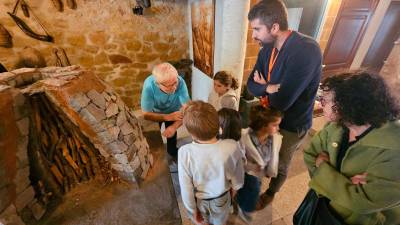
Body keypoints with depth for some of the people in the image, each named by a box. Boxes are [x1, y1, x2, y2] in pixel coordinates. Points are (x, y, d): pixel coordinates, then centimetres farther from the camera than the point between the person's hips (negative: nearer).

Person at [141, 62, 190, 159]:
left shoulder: (180, 82, -39)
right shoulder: (149, 85, -40)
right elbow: (146, 114, -33)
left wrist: (174, 126, -47)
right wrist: (168, 117, -45)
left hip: (173, 111, 1)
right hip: (155, 112, 0)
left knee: (171, 134, 16)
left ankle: (172, 152, 48)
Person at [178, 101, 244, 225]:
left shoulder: (185, 153, -35)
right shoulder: (232, 147, -32)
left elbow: (186, 188, -22)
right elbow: (238, 180, -14)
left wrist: (192, 210, -3)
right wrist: (234, 187, 9)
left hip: (199, 200, 0)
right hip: (221, 198, 1)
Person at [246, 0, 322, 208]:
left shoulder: (307, 50, -30)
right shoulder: (267, 49, -6)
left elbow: (281, 101, -34)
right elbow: (251, 84, -5)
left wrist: (263, 87, -14)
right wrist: (270, 88, -25)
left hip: (290, 125, -6)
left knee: (279, 166, 20)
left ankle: (269, 194, 49)